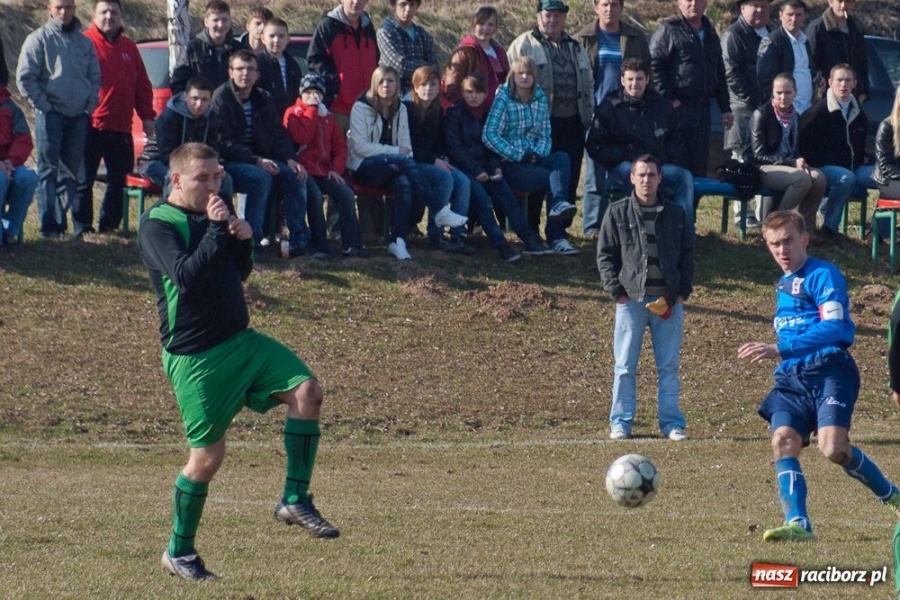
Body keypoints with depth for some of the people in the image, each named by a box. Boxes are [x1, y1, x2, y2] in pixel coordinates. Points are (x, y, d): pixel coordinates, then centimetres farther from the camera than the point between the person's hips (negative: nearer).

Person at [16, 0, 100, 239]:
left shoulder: (84, 42, 13)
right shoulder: (39, 39, -2)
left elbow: (95, 77, 18)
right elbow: (25, 78, -7)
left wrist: (90, 105, 4)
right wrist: (45, 105, -11)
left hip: (79, 117, 5)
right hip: (51, 116, -5)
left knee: (71, 172, 7)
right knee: (48, 170, -6)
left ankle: (61, 221, 13)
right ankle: (49, 225, -7)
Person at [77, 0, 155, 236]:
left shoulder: (129, 47, 15)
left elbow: (142, 85, 18)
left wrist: (146, 116, 11)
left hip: (121, 128, 5)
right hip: (91, 125, -5)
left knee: (118, 179, 8)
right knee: (84, 180, -1)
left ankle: (109, 225, 17)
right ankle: (82, 227, 4)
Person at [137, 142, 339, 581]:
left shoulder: (210, 214, 12)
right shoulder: (157, 225, -12)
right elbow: (186, 276, -27)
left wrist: (243, 241, -2)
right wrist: (218, 230, -25)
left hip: (239, 339, 7)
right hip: (194, 355, -7)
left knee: (306, 390, -13)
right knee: (208, 455, -5)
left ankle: (295, 501, -5)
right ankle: (179, 553, 12)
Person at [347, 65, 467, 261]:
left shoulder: (400, 109, 14)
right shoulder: (361, 107, -2)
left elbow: (405, 145, 13)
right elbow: (360, 146, -10)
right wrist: (396, 152, -14)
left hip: (392, 168, 4)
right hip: (364, 168, -4)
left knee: (404, 182, -33)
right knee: (403, 162, -34)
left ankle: (397, 240, -37)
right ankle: (440, 212, -35)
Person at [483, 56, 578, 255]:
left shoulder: (540, 99, 12)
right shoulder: (503, 98, -4)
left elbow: (545, 134, 12)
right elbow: (489, 135, -13)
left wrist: (539, 154, -10)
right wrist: (518, 155, -16)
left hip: (535, 159, 4)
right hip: (510, 164, -4)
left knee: (562, 159, -27)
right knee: (552, 178, -26)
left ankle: (559, 205, -45)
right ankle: (556, 236, -26)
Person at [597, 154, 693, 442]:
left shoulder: (675, 214, 10)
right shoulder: (617, 213, 5)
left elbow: (687, 254, 13)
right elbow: (605, 255, 5)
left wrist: (683, 291, 2)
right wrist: (617, 291, -5)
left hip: (668, 301, 1)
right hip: (631, 298, -1)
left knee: (669, 365, 4)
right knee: (625, 366, 0)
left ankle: (672, 422, 8)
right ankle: (620, 423, 5)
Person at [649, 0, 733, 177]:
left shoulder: (710, 34, 19)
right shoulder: (669, 30, -3)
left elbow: (719, 74, 24)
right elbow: (654, 66, -10)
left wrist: (725, 108, 18)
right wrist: (668, 99, -15)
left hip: (703, 108, 6)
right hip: (678, 107, -6)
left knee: (699, 165, 7)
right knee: (677, 164, -7)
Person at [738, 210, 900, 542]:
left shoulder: (823, 275, -5)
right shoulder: (784, 284, 23)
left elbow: (835, 328, -18)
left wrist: (779, 348, -24)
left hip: (829, 369, -8)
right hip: (792, 378, 8)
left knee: (833, 447, -23)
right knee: (783, 440, -18)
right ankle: (798, 523, -25)